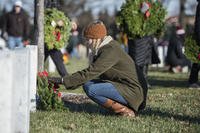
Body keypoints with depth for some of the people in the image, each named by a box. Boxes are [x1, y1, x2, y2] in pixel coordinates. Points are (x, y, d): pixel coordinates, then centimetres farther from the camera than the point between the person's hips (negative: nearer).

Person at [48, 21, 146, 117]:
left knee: (91, 90, -22)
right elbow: (91, 72, 13)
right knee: (87, 85, 2)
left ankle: (125, 111, -12)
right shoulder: (103, 48, 12)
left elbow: (90, 73, -25)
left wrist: (63, 81, -23)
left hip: (130, 91, -10)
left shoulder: (110, 51, -20)